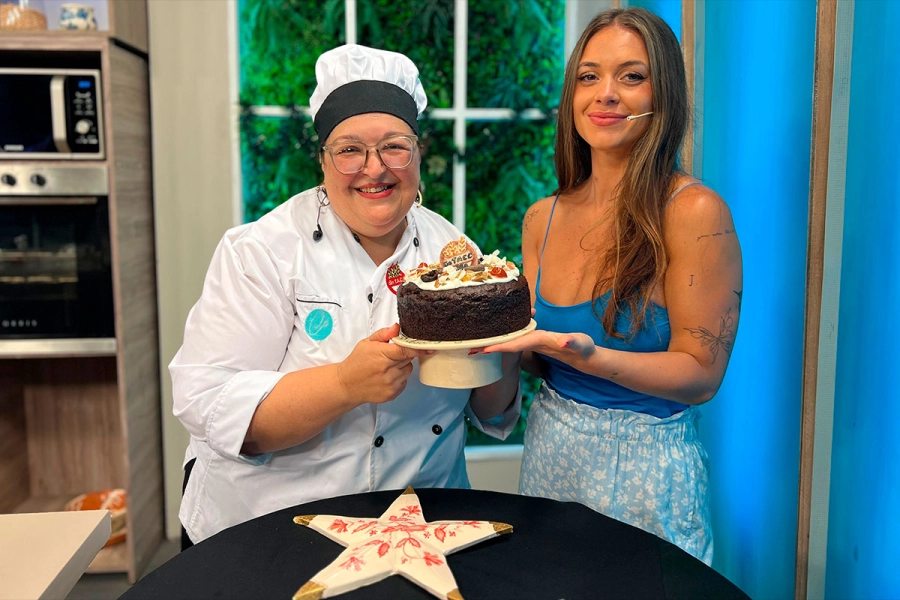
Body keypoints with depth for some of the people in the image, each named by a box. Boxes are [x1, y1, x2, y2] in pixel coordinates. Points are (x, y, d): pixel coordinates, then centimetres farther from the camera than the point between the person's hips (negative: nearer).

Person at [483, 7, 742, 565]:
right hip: (548, 455, 5)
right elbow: (536, 360, 7)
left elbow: (700, 375, -15)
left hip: (644, 472, -5)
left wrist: (589, 356, -29)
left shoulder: (694, 212, -15)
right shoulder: (542, 219, 1)